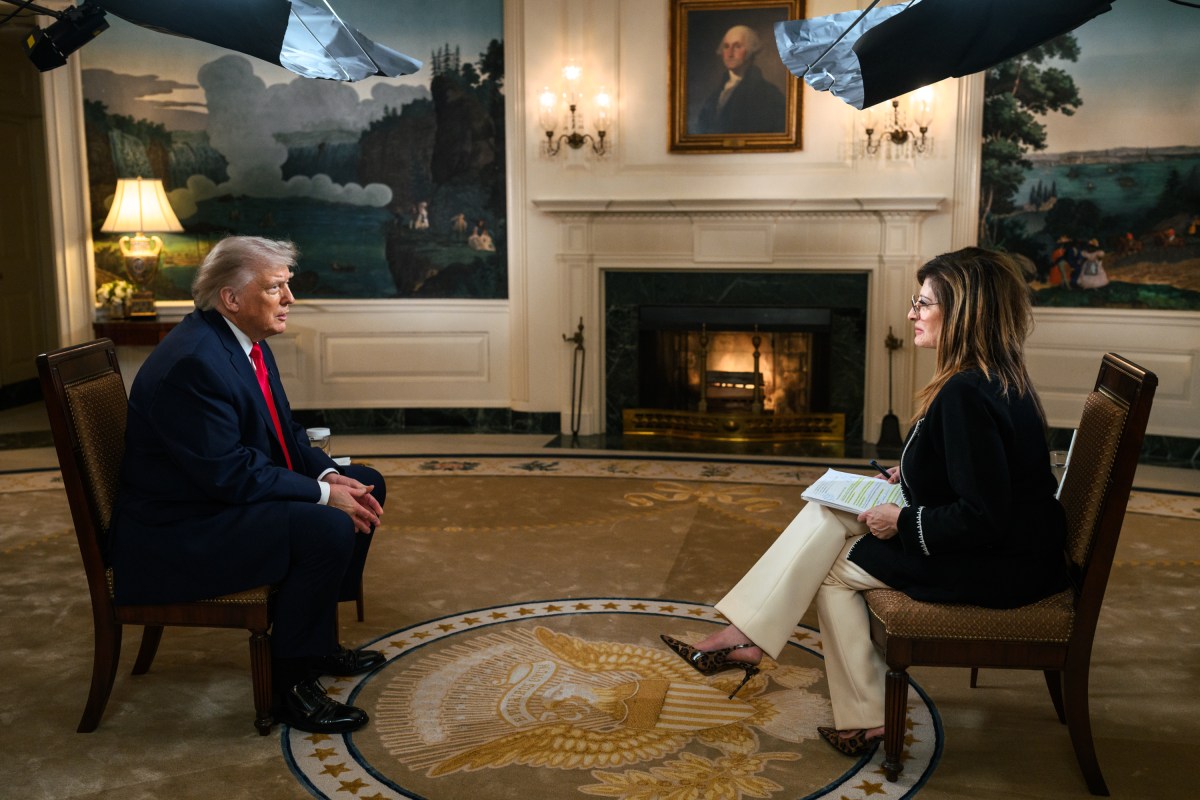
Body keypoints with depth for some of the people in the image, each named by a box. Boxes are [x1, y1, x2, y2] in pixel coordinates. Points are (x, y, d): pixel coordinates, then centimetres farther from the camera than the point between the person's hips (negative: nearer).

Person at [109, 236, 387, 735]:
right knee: (328, 529, -29)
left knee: (366, 486, 12)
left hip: (227, 499, 11)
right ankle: (291, 684, -11)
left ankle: (317, 640, 21)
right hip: (178, 533, -11)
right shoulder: (191, 362, -25)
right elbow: (227, 473, -28)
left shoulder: (246, 342, 6)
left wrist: (330, 475, -6)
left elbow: (285, 433, 12)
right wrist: (323, 494, -22)